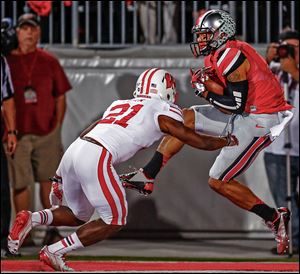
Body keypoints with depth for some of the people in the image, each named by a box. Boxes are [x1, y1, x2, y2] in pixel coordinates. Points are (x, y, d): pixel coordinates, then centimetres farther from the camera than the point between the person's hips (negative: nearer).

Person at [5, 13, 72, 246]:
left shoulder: (49, 61, 6)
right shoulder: (6, 60, 1)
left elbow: (60, 97, 11)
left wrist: (57, 128, 4)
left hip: (46, 132, 2)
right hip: (17, 133, -2)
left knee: (48, 180, 5)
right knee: (20, 183, -2)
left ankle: (52, 228, 13)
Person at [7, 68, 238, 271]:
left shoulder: (119, 105, 29)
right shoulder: (162, 112, 10)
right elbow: (199, 141, 14)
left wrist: (61, 178, 31)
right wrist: (227, 141, 34)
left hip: (73, 149, 7)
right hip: (95, 159, -7)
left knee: (78, 216, 26)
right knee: (114, 221, 8)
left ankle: (30, 219, 1)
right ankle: (54, 252, 3)